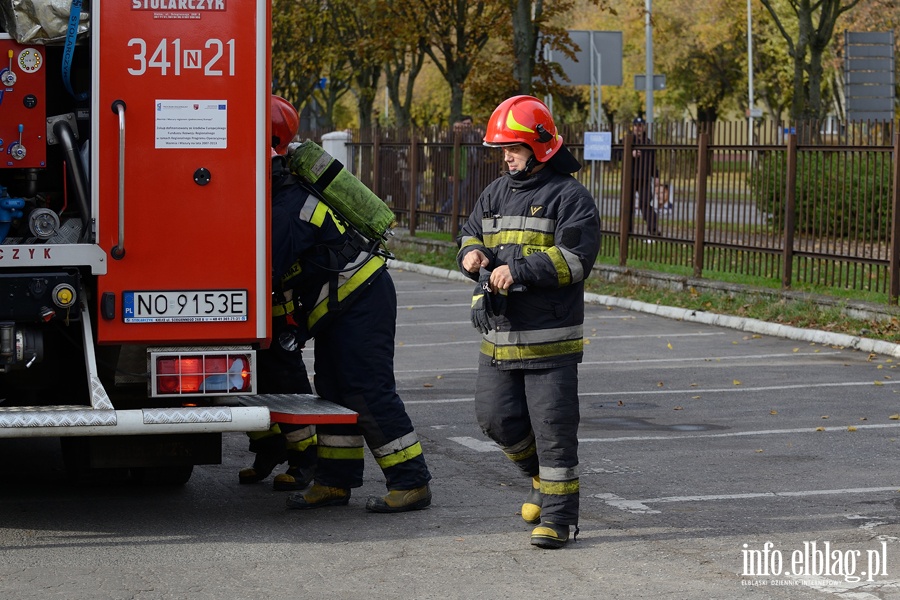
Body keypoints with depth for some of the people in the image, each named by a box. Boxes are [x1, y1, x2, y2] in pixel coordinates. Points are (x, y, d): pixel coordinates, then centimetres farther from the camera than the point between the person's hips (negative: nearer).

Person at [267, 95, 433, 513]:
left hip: (360, 301, -11)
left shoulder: (286, 208, -21)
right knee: (332, 389, 11)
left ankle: (412, 483, -6)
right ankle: (334, 482, 14)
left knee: (369, 391, -9)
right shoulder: (286, 192, 12)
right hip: (340, 305, 11)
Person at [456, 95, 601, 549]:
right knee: (495, 416, 8)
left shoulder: (569, 196, -7)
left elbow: (575, 257, -17)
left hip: (549, 339, -7)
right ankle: (543, 478, 32)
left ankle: (558, 515, 4)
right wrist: (472, 253, -1)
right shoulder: (496, 194, 15)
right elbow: (471, 233, 23)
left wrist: (519, 270, -24)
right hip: (499, 337, 7)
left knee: (553, 426, -4)